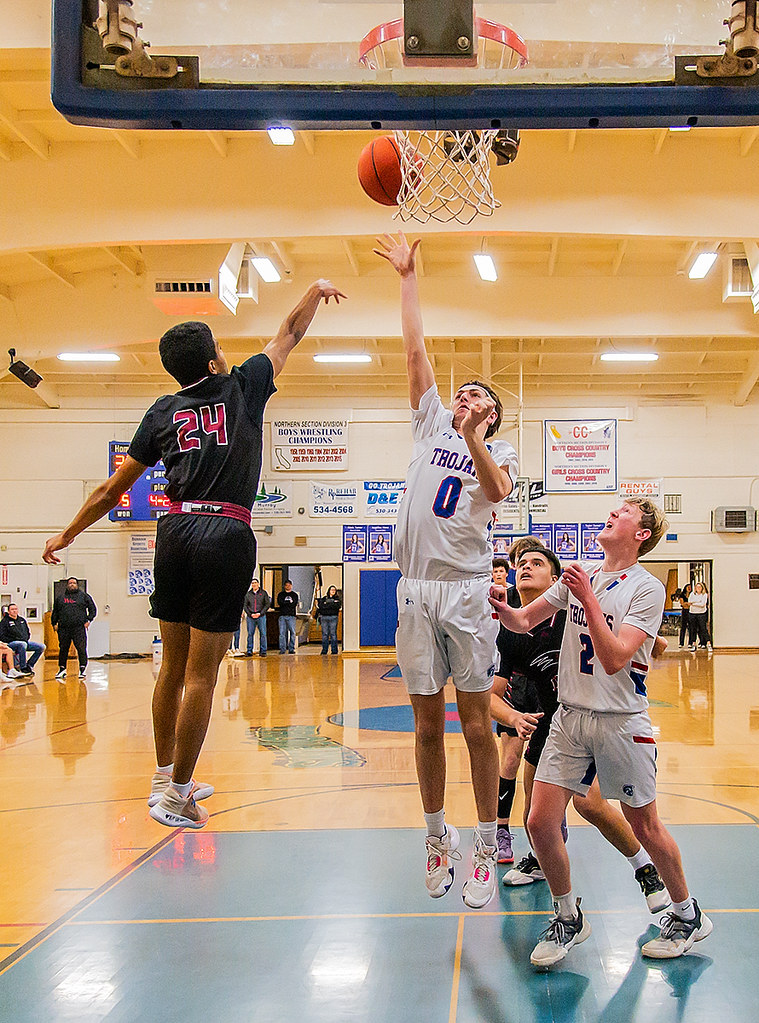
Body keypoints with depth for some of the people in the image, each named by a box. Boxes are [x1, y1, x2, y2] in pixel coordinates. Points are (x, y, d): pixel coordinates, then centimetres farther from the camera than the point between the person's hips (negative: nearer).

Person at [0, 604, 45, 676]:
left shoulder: (22, 620, 19)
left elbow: (28, 633, 27)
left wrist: (27, 639, 8)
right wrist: (12, 641, -14)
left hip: (25, 641, 7)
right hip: (11, 643, -7)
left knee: (41, 647, -9)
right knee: (22, 644, -40)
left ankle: (29, 665, -6)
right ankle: (23, 668, -31)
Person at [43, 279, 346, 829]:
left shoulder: (163, 412, 13)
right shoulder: (242, 387, 7)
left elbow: (113, 488, 14)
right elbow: (289, 334, 23)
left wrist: (67, 534, 26)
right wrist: (316, 291, 39)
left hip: (176, 530, 4)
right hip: (227, 535, -4)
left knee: (173, 665, 15)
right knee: (201, 674, -2)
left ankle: (165, 777, 27)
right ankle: (176, 795, 3)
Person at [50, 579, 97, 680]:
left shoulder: (83, 596, 8)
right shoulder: (60, 597, 16)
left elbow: (93, 609, 10)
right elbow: (55, 612, 23)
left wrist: (88, 620, 0)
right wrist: (54, 623, 14)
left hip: (79, 628, -3)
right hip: (63, 629, 3)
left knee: (81, 648, -9)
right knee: (63, 649, 7)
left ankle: (83, 669, -5)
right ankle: (62, 669, 19)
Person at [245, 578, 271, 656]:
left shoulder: (263, 593, 6)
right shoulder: (248, 594, 11)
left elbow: (268, 604, 2)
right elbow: (245, 605, 10)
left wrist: (260, 613, -8)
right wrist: (250, 614, -6)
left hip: (261, 616, -1)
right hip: (250, 617, 1)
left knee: (263, 634, -3)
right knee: (250, 634, 0)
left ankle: (263, 651, 1)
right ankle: (249, 651, 4)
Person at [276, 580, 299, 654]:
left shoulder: (294, 595, 13)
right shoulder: (280, 594, 15)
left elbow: (294, 604, -3)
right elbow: (279, 603, -2)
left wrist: (284, 603, -2)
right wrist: (289, 602, -1)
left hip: (291, 615, 0)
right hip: (282, 615, 0)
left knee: (292, 632, -5)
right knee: (282, 632, -5)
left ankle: (291, 649, -1)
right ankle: (282, 649, -4)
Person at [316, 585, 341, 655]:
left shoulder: (337, 599, 13)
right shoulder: (324, 599, 16)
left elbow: (338, 606, -6)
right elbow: (320, 606, 2)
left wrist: (328, 604, -5)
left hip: (333, 617, -2)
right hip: (324, 617, 2)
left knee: (333, 633, -5)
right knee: (324, 634, 0)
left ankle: (334, 650, -2)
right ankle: (324, 650, 3)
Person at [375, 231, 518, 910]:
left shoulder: (499, 452, 10)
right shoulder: (432, 426, 17)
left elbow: (498, 491, -14)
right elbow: (416, 350, 14)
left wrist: (474, 441, -27)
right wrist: (408, 278, 13)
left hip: (467, 588, -3)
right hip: (416, 587, 3)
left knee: (475, 717, -2)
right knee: (428, 719, 6)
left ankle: (486, 847, 4)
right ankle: (438, 836, 19)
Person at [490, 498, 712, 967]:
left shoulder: (647, 588, -9)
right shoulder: (579, 576, 8)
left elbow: (613, 659, -19)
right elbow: (525, 622, 13)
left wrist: (588, 599, -23)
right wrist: (503, 608, -9)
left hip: (621, 721, -5)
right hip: (570, 716, 5)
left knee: (646, 827, 7)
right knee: (541, 822, -3)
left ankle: (687, 915, 30)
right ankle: (568, 918, 18)